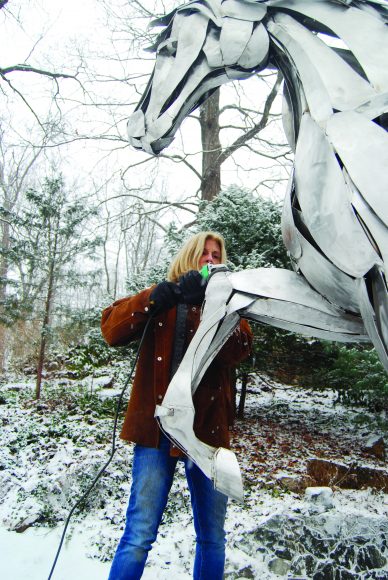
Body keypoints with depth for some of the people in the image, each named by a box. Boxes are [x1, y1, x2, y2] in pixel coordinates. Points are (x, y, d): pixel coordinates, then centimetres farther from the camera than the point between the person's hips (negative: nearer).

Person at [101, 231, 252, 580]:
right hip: (158, 426, -1)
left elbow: (238, 350, -10)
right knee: (139, 536, 1)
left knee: (212, 538, 13)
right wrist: (159, 297, -18)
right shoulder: (162, 299, 9)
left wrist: (205, 303, -23)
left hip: (207, 429, 2)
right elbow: (112, 331, -7)